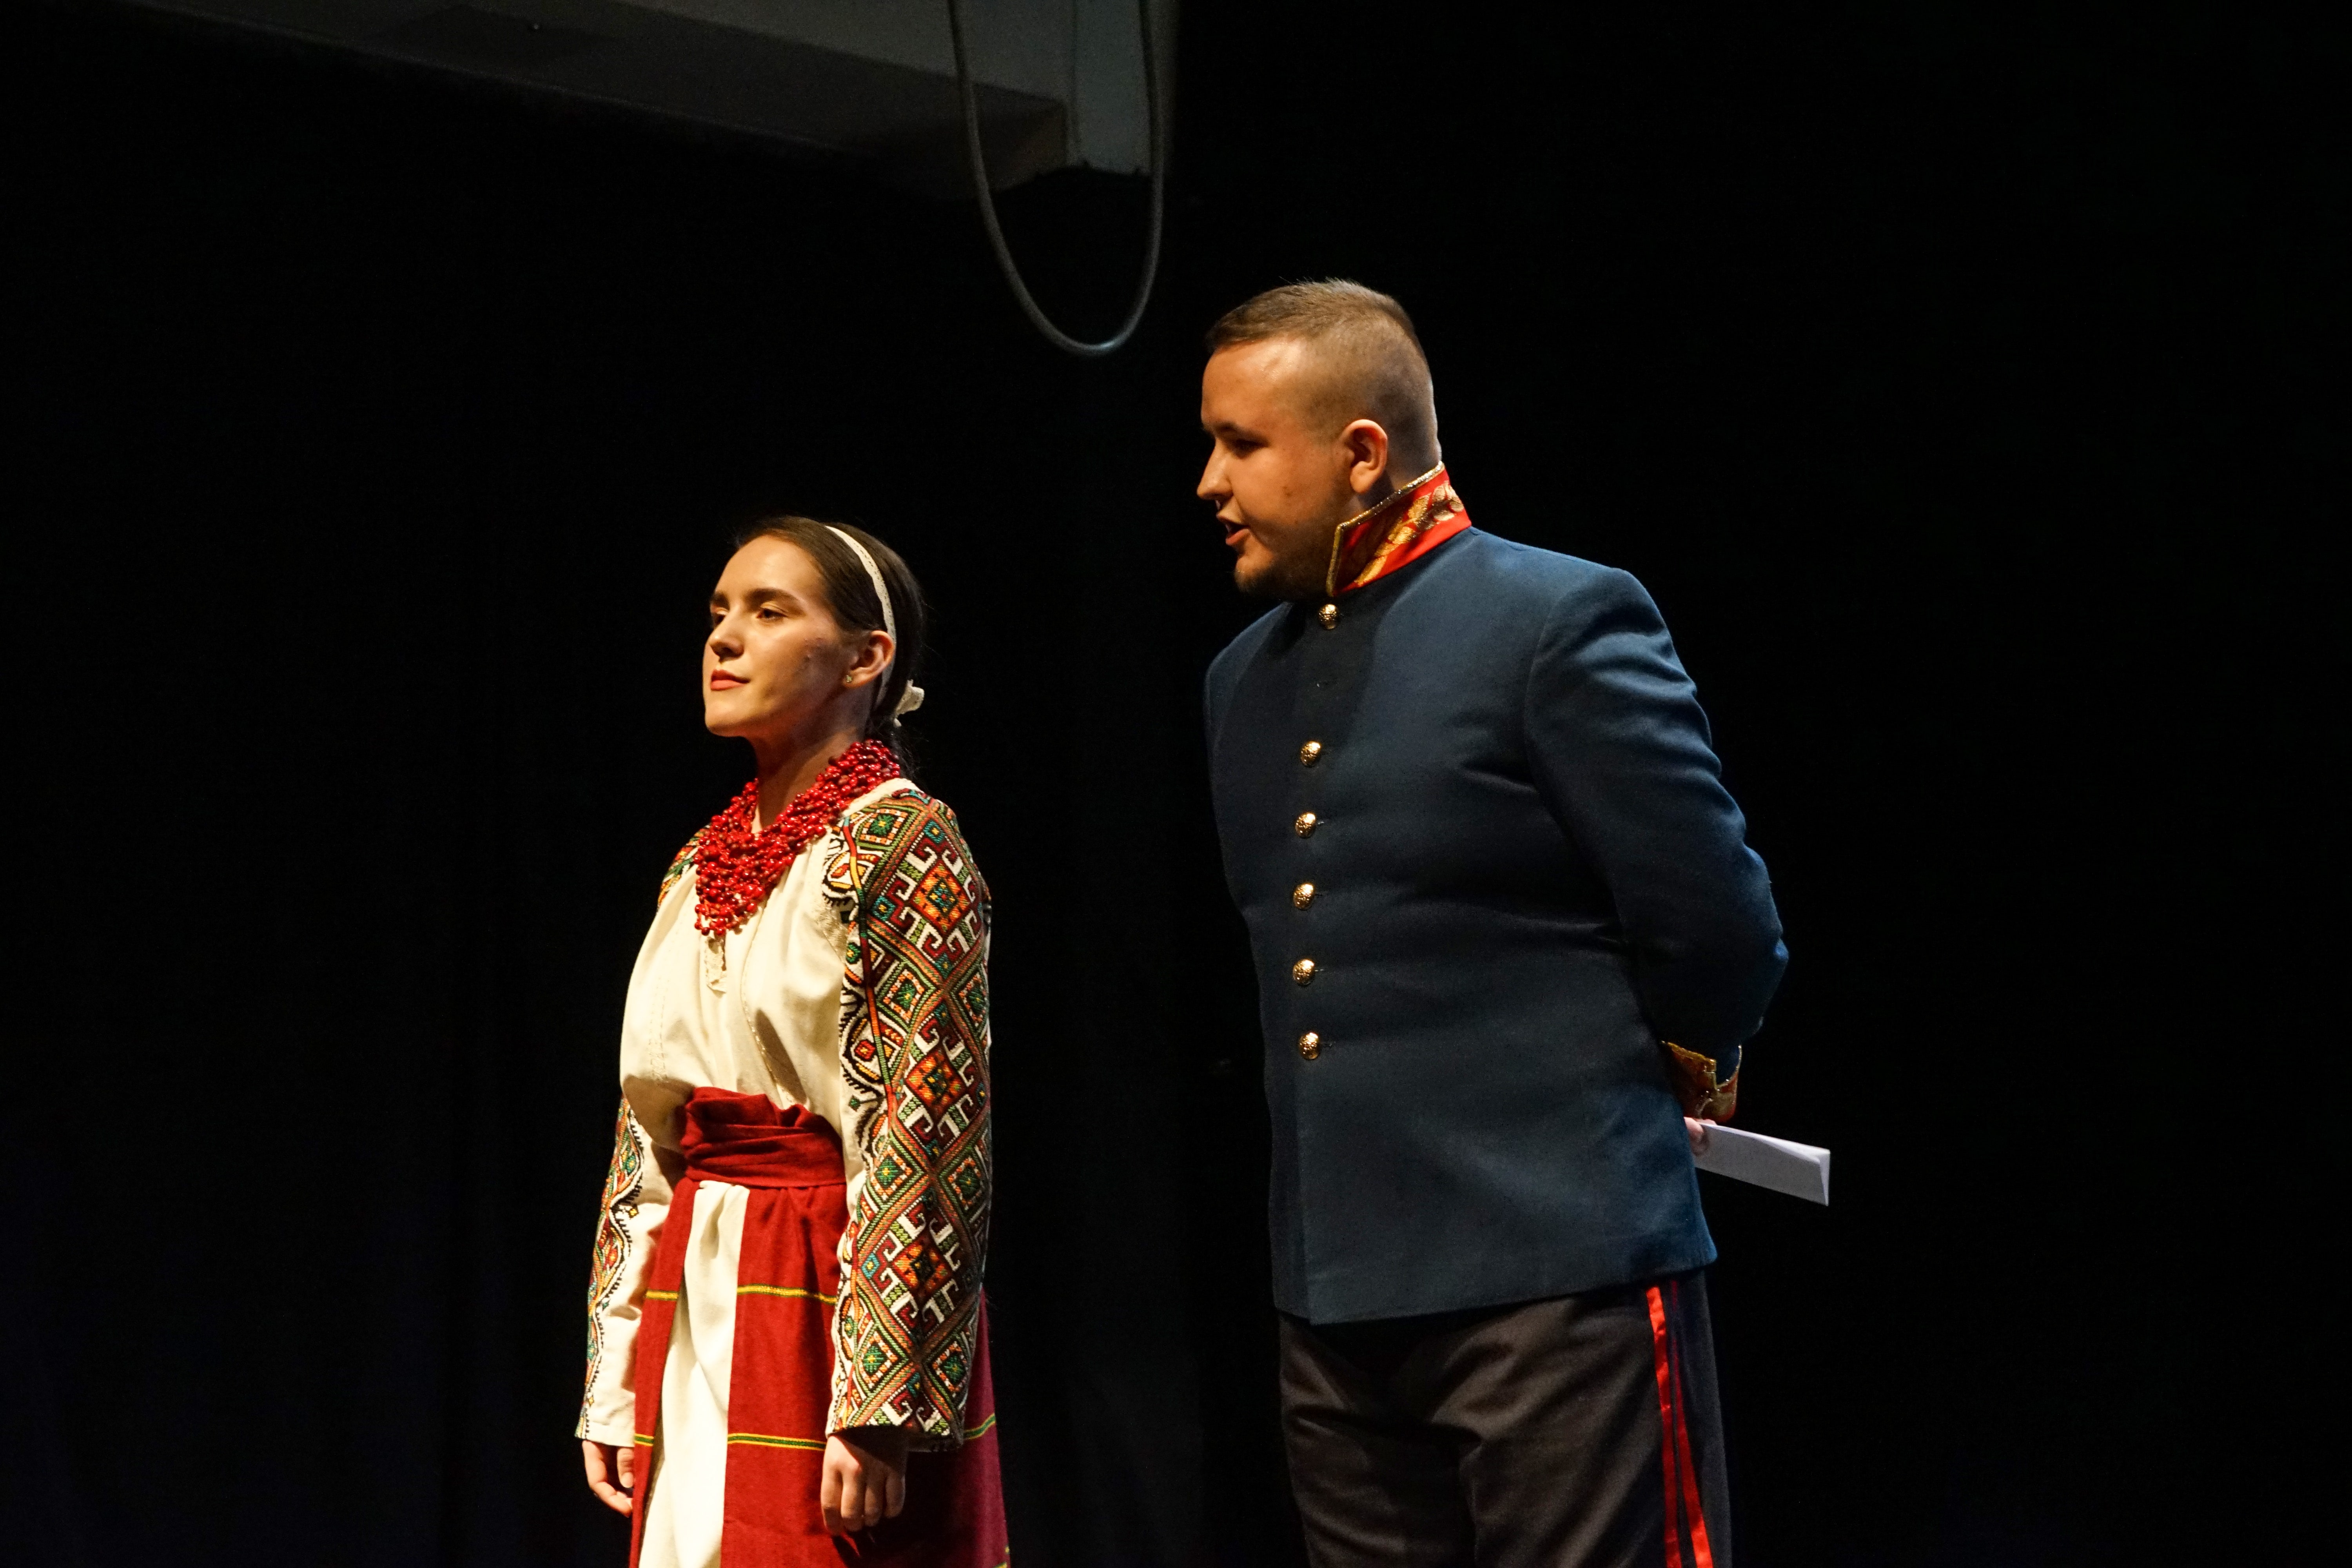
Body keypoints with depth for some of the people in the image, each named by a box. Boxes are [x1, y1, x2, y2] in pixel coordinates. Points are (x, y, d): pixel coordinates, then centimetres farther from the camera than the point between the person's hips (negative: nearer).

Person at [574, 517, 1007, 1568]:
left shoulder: (905, 847, -9)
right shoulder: (700, 867, 13)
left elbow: (927, 1138, -16)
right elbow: (646, 1131, 15)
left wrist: (876, 1404, -21)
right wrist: (616, 1381, 11)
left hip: (837, 1311, -6)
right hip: (695, 1320, 7)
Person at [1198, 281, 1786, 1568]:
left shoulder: (1560, 623, -9)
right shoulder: (1245, 679, 14)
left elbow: (1721, 938, -8)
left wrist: (1658, 1077, 8)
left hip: (1556, 1275, -7)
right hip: (1334, 1299, 7)